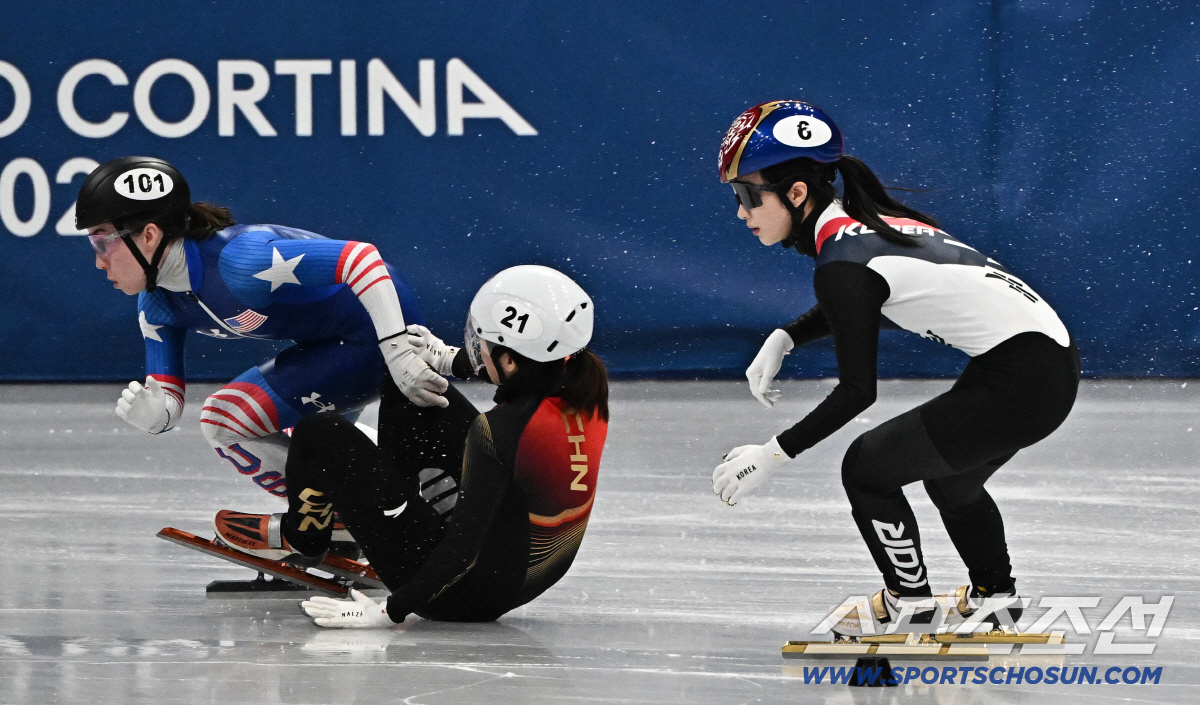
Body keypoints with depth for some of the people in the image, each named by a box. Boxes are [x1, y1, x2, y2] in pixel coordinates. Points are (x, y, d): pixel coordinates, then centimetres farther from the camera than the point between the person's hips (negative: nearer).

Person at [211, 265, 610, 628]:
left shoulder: (499, 431, -32)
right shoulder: (588, 392, -10)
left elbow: (463, 550, -32)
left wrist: (388, 613, -25)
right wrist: (450, 361, 27)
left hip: (471, 595, -8)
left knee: (321, 437, 4)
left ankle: (300, 538, 35)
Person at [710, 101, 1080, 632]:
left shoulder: (841, 260, -17)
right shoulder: (865, 221, 9)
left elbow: (857, 391, -14)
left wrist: (773, 454, -8)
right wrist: (782, 341, 17)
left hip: (1019, 382, -9)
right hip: (1053, 363, 9)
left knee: (867, 466, 1)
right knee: (950, 475, 30)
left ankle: (909, 602, 16)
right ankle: (993, 596, 47)